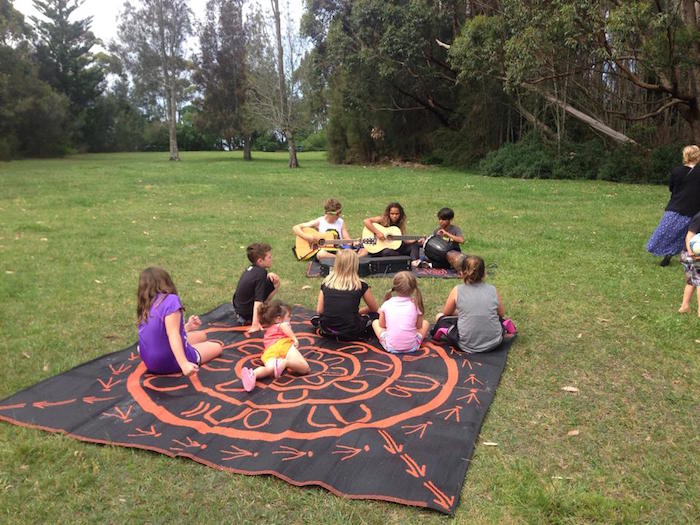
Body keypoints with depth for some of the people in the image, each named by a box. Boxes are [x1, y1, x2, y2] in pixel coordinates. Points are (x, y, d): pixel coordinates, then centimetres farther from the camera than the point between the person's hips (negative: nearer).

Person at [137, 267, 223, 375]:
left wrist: (188, 327, 16)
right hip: (171, 363, -5)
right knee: (217, 347, 19)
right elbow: (173, 336, -30)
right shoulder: (171, 300, -21)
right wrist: (184, 364, -35)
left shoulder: (145, 308, 1)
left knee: (202, 336, 26)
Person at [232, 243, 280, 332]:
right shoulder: (260, 274, -26)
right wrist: (255, 324, -35)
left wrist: (269, 274, -7)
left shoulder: (251, 268, -2)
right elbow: (258, 300, -31)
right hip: (247, 314, -8)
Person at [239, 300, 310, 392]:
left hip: (269, 351, 5)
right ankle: (284, 362, -45)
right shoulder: (282, 324, 23)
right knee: (304, 368, -16)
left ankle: (253, 374, -60)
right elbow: (284, 326, -1)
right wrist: (295, 339, -2)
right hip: (283, 344, -4)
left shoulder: (268, 331, 43)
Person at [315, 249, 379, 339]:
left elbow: (319, 310, 6)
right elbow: (374, 309, 12)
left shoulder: (326, 283, 4)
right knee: (375, 315, 19)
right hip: (350, 333, -4)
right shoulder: (361, 285, -3)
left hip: (327, 331, 5)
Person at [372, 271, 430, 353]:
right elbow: (419, 326, 7)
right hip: (412, 347, 0)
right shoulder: (415, 304, -3)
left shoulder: (387, 304, -1)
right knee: (425, 323, 25)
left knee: (375, 322, 23)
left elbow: (382, 325, 10)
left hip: (390, 347, 0)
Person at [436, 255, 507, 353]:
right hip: (494, 343, 3)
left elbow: (446, 313, 12)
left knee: (440, 317, 19)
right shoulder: (492, 290, 0)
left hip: (467, 345, -3)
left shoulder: (457, 290, -4)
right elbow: (502, 314, 15)